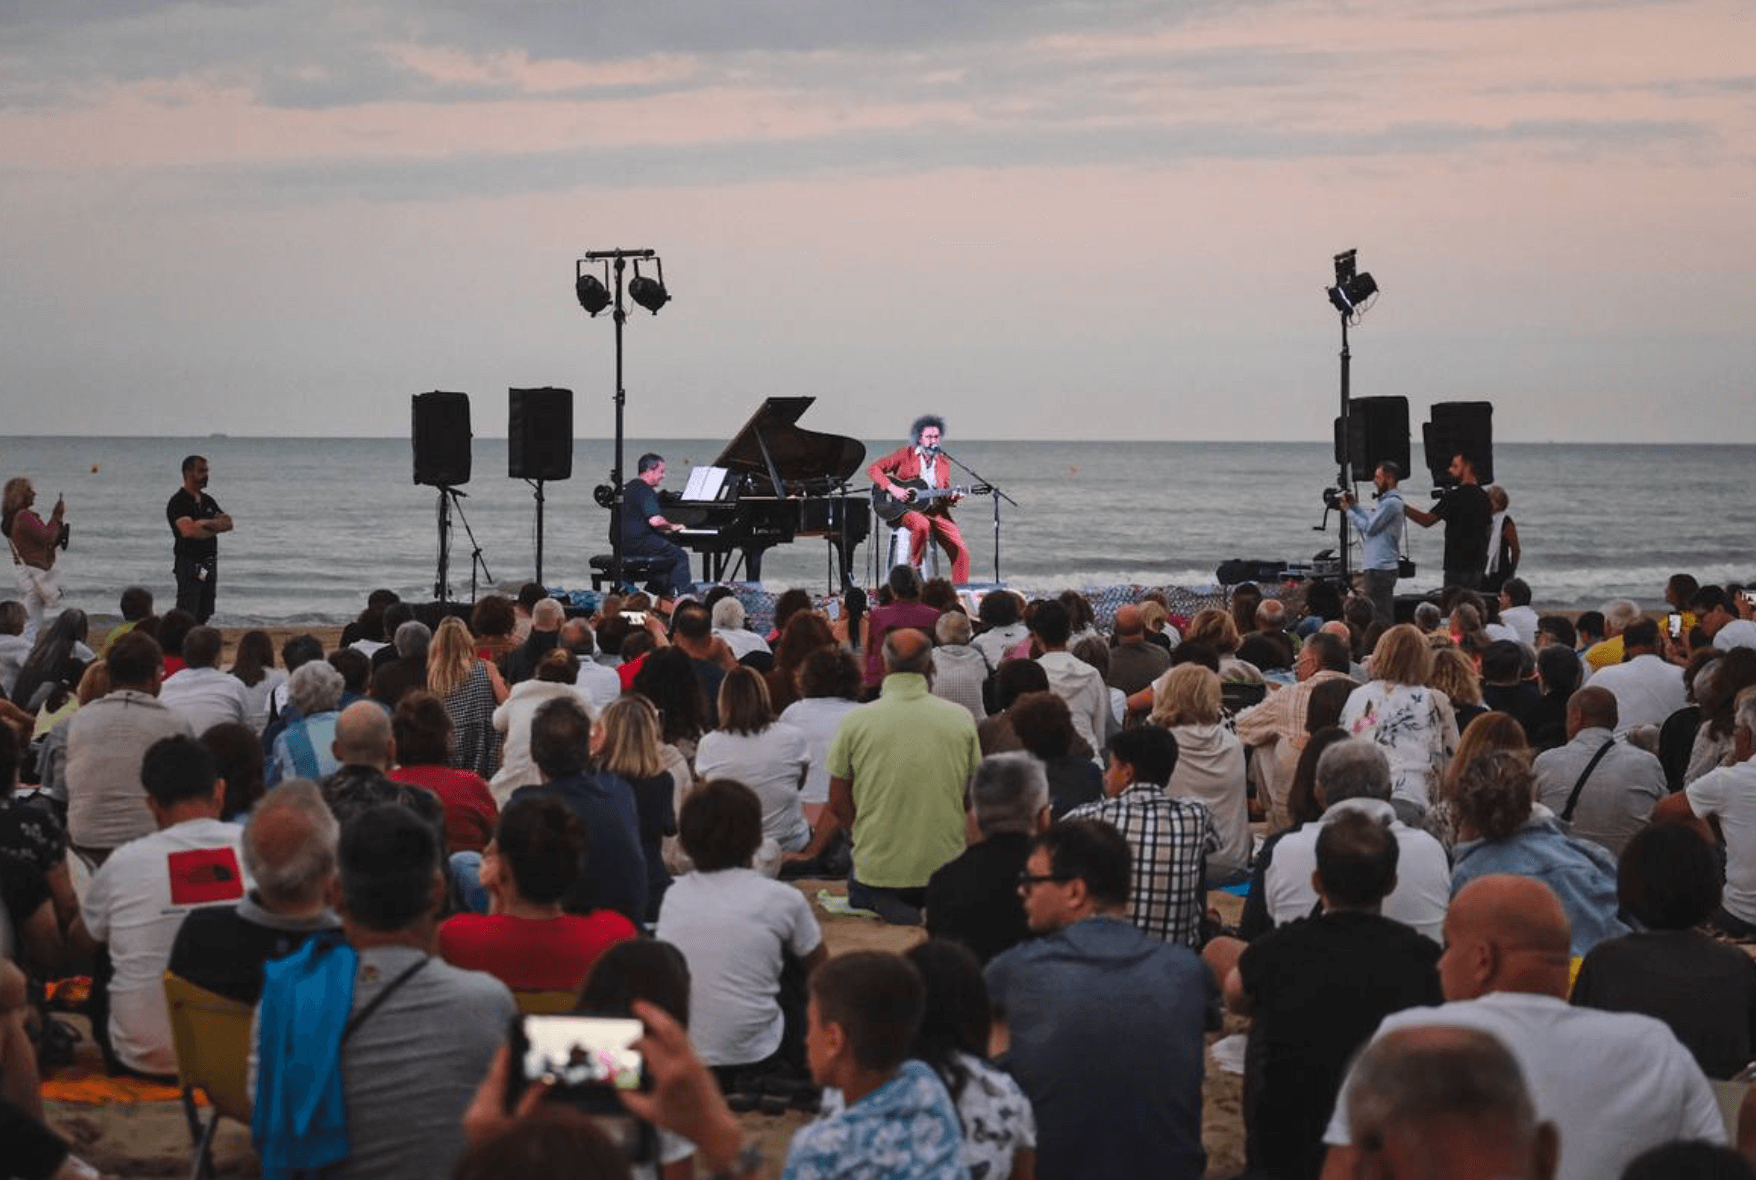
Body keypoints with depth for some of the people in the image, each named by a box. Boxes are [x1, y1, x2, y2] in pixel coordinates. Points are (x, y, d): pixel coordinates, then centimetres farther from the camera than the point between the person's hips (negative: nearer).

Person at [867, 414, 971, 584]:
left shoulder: (943, 462, 14)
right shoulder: (905, 454, 1)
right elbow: (873, 469, -3)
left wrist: (952, 498, -7)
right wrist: (892, 488, -16)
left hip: (935, 511, 4)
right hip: (906, 511, -4)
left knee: (961, 551, -12)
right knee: (922, 525, -40)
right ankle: (914, 567, -18)